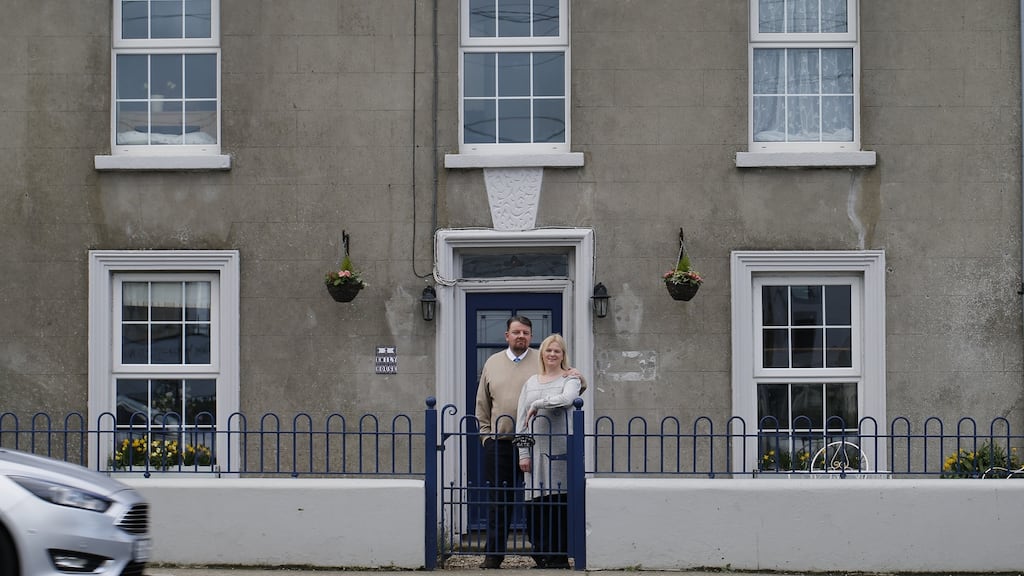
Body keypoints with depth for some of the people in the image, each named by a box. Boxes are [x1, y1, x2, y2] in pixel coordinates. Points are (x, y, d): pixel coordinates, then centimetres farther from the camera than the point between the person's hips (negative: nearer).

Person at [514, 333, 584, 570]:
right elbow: (521, 420, 11)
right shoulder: (531, 382, 15)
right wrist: (523, 453, 2)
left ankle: (559, 556, 3)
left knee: (559, 502, -4)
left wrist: (538, 404, -11)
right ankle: (541, 554, 8)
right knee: (535, 502, -1)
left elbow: (567, 399, -19)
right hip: (536, 450, 3)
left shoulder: (570, 379, 5)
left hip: (560, 450, -3)